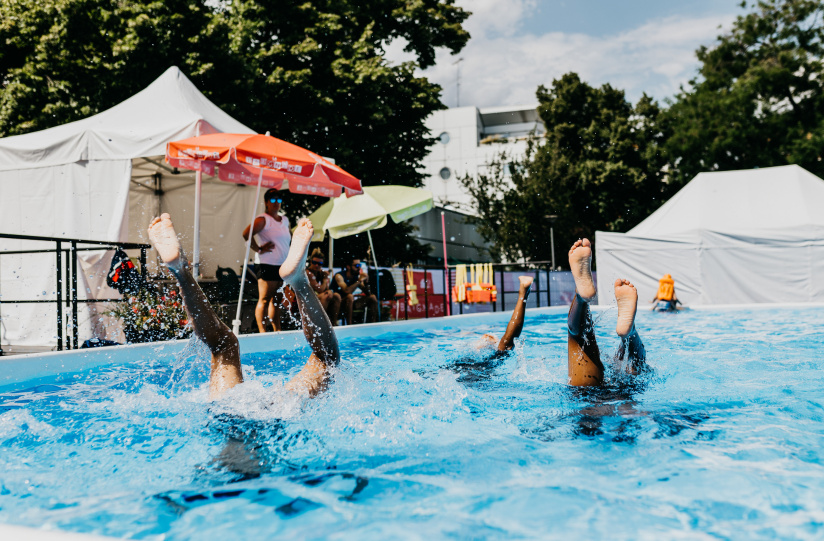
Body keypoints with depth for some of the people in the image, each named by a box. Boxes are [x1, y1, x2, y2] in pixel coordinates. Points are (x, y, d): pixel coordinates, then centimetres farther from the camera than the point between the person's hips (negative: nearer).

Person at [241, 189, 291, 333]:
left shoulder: (285, 220, 17)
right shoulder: (263, 219, -7)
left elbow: (289, 238, 34)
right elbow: (246, 234, -20)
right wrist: (258, 249, -15)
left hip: (282, 266, 8)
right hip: (267, 265, -8)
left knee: (277, 300, 12)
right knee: (264, 300, -7)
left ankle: (277, 330, 17)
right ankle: (262, 332, -5)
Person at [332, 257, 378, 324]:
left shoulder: (357, 277, 2)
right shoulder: (339, 276, -16)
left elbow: (368, 293, 0)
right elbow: (347, 291, -32)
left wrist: (366, 282, -17)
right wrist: (359, 281, -25)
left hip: (350, 303, 7)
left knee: (372, 298, -2)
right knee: (350, 296, -36)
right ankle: (349, 325, -34)